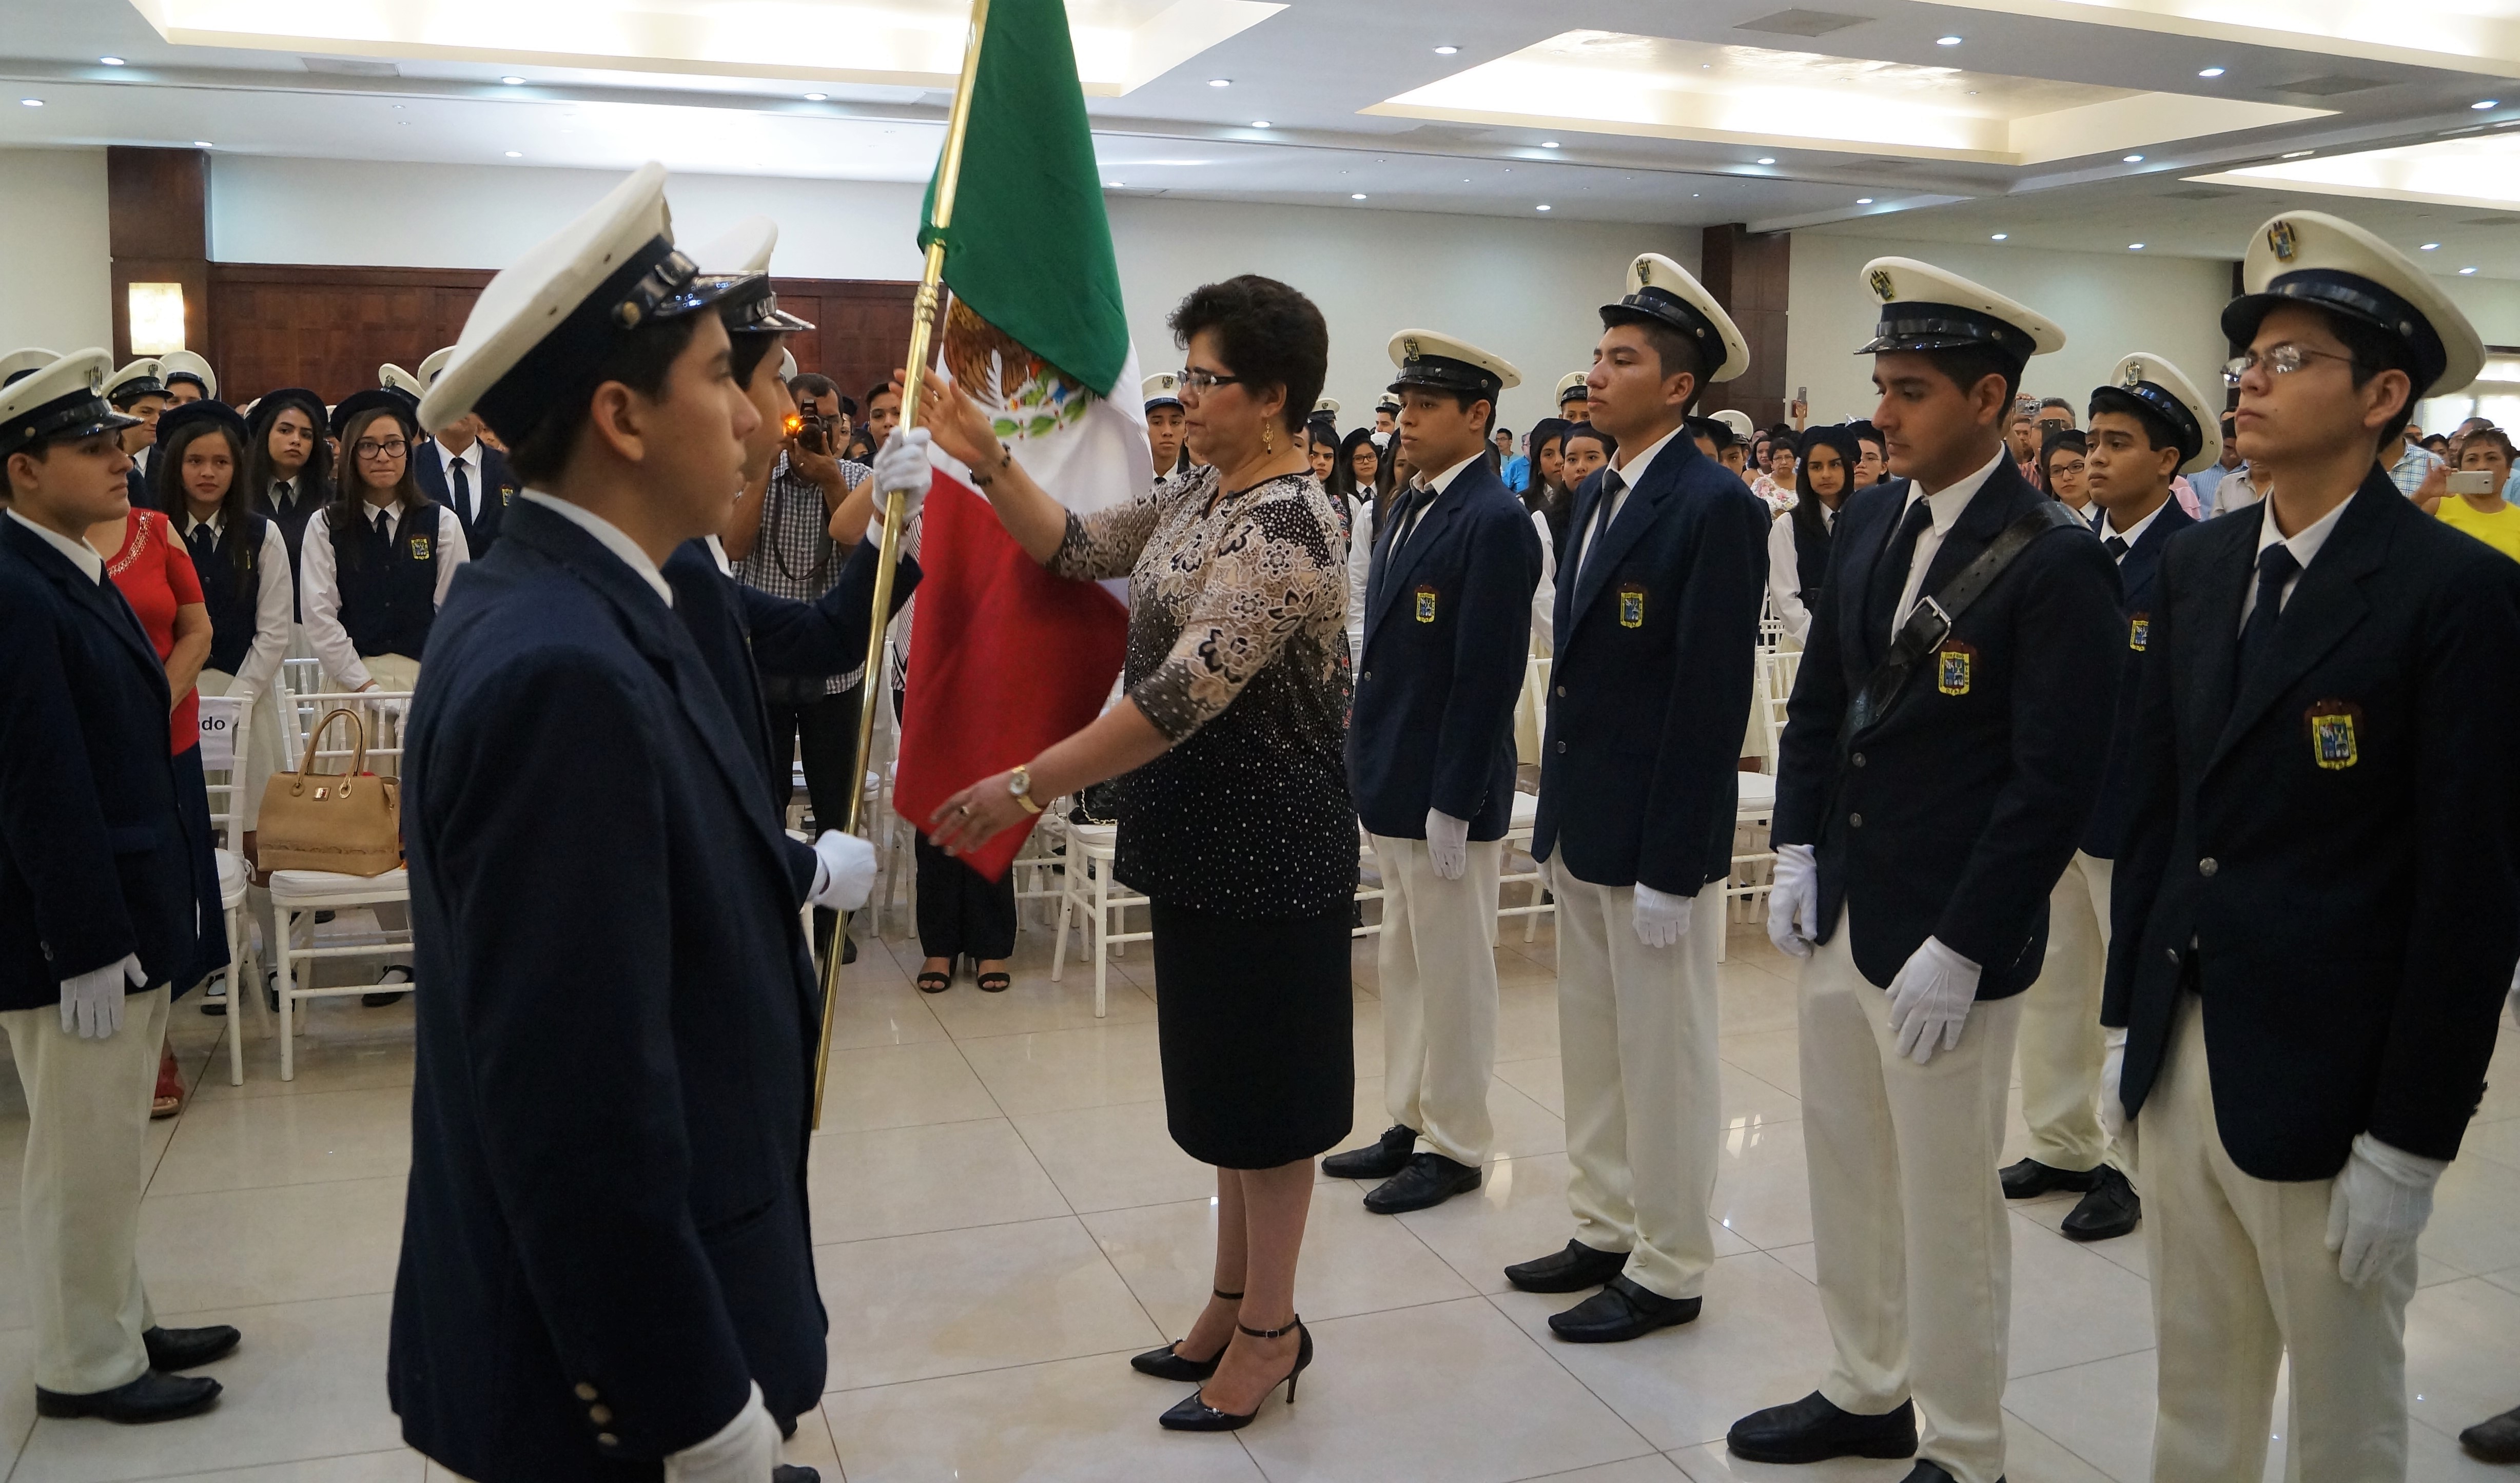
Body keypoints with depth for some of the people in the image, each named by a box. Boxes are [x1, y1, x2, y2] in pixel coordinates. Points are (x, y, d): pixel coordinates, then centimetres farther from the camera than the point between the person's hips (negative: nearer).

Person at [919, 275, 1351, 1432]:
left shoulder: (1287, 525, -23)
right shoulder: (1203, 491, 6)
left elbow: (1184, 695, -29)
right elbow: (1078, 549, 11)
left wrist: (1026, 786, -27)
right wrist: (989, 462, -2)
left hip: (1268, 847, -9)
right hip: (1203, 838, 9)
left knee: (1263, 1084, 5)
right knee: (1225, 1077, 18)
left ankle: (1270, 1328, 21)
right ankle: (1236, 1299, 33)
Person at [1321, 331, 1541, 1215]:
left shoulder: (1494, 522, -17)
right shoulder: (1413, 506, 11)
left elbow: (1488, 676, -20)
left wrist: (1452, 804, -20)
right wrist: (1369, 760, 13)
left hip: (1446, 793, -9)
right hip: (1393, 783, 9)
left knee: (1452, 975, 4)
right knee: (1403, 968, 18)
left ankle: (1456, 1147, 19)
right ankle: (1410, 1125, 31)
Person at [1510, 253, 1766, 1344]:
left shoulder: (1715, 508, -15)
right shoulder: (1595, 495, 11)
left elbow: (1712, 699, -18)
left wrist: (1670, 866, -19)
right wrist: (1555, 816, 14)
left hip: (1655, 839, -8)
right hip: (1583, 825, 9)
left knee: (1664, 1058, 5)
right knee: (1591, 1044, 18)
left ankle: (1669, 1271, 19)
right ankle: (1606, 1232, 33)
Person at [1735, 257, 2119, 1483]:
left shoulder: (2056, 562, -15)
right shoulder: (1867, 520, 6)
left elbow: (2054, 785, -16)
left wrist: (1962, 950, -18)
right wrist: (1798, 851, 5)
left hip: (1944, 937, -7)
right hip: (1836, 914, 7)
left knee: (1947, 1202, 7)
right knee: (1846, 1174, 18)